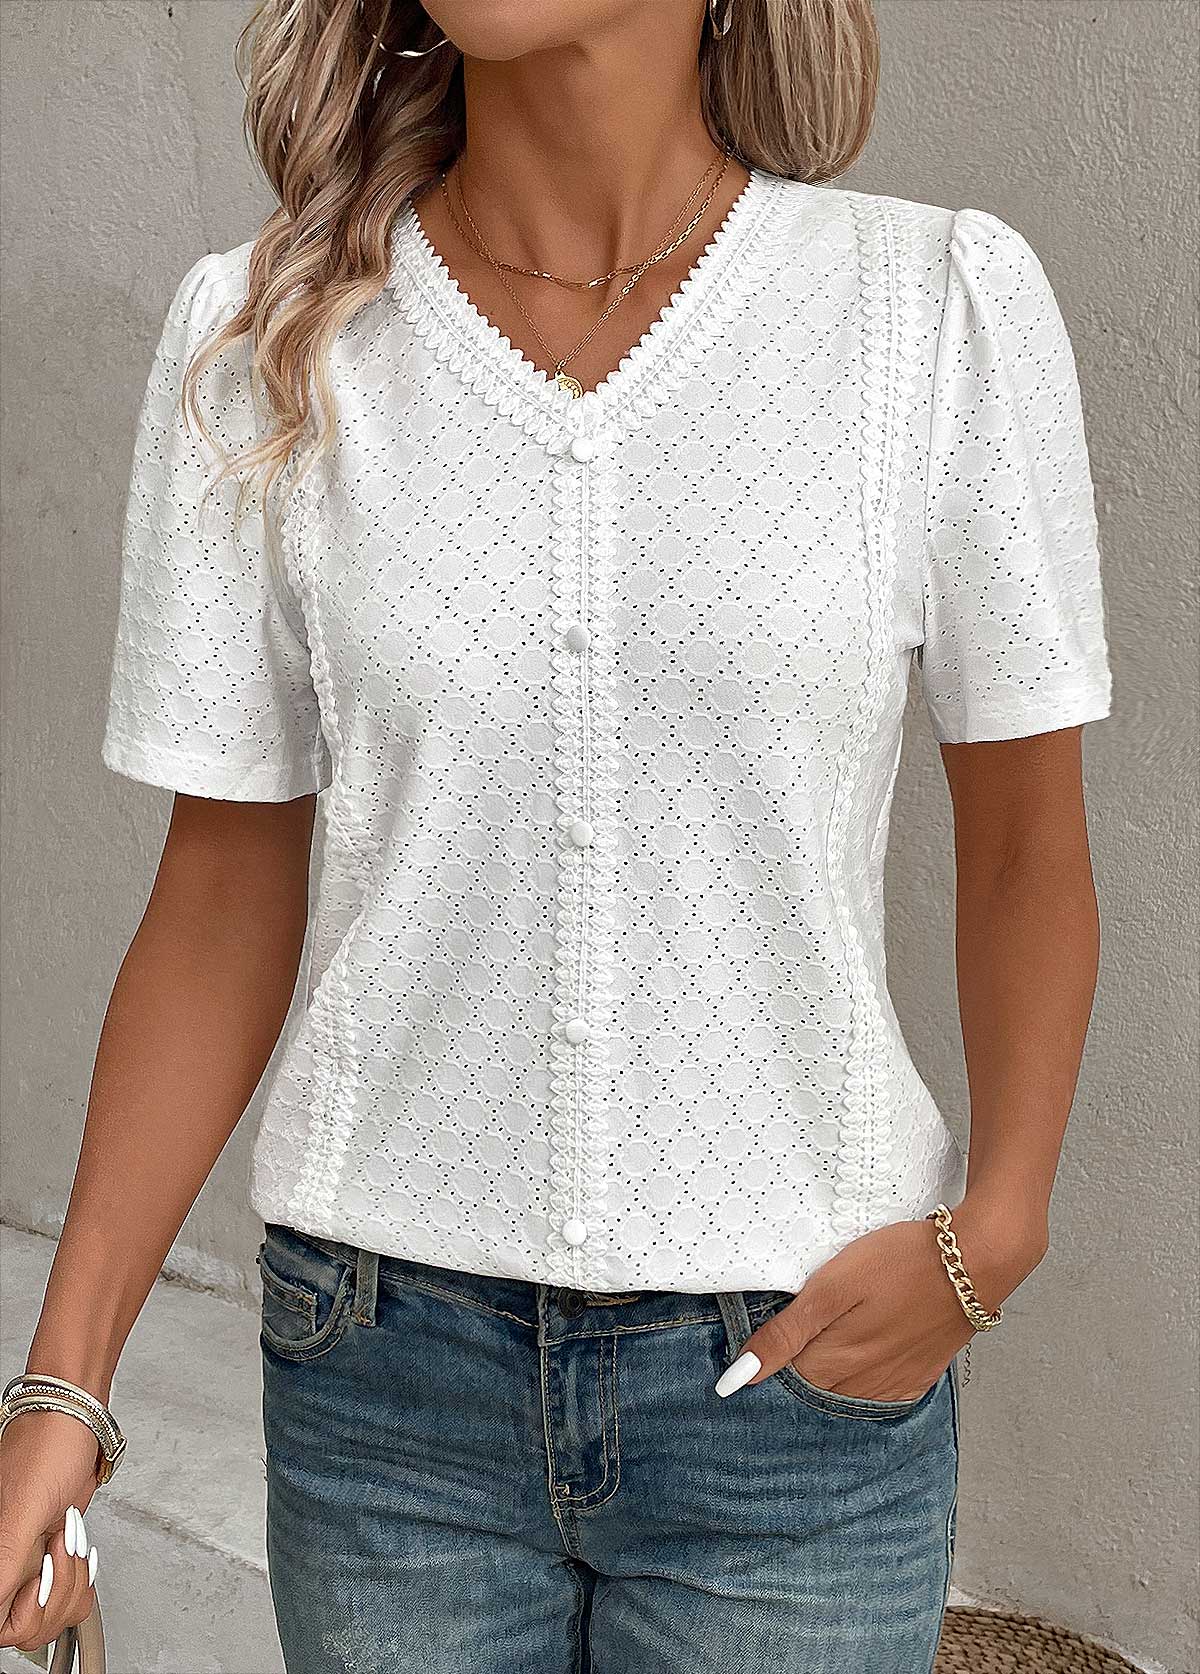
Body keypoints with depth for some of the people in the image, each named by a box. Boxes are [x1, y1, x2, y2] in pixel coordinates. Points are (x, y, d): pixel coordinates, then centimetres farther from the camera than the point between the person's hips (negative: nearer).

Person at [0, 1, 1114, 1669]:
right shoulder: (264, 342, -5)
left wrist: (996, 1229, -12)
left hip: (804, 1361, -1)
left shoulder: (944, 303, -9)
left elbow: (1026, 838, 2)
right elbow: (223, 901, 0)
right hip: (392, 1360, 1)